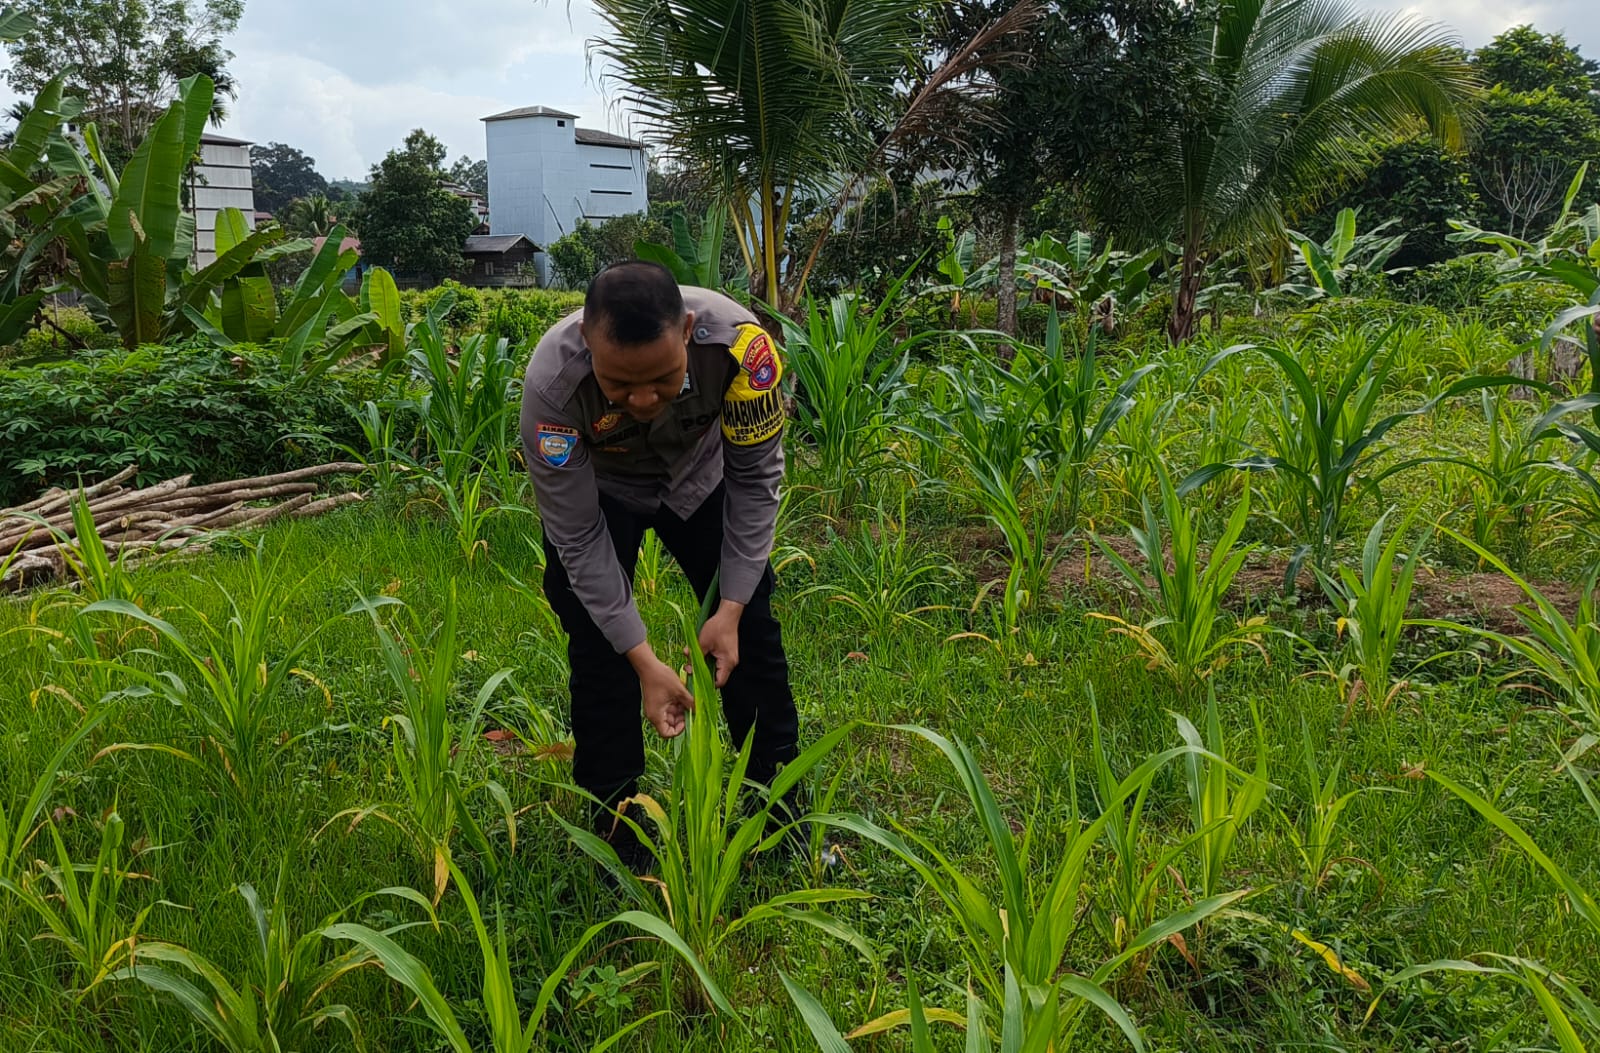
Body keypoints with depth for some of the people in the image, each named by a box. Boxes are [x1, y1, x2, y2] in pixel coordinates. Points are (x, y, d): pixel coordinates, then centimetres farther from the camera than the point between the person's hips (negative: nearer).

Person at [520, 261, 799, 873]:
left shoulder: (739, 341, -38)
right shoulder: (551, 383, -39)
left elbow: (756, 475, -21)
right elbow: (576, 537, -28)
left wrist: (731, 607, -23)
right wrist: (644, 661, -31)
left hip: (701, 474, 2)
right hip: (596, 490, -1)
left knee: (750, 631, 3)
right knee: (599, 649, -9)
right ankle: (614, 822, 10)